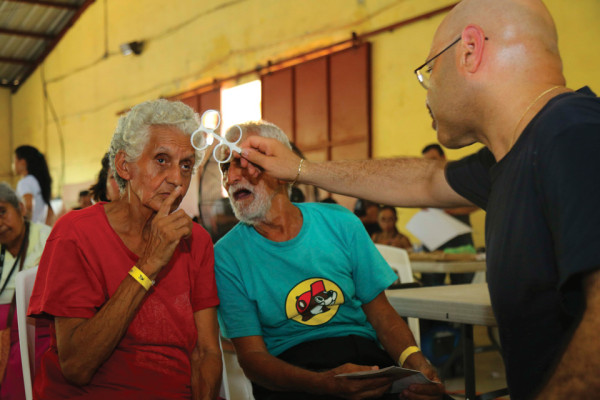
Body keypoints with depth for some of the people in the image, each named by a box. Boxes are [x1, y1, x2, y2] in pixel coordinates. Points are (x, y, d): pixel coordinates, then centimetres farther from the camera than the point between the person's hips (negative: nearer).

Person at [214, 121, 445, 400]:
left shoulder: (340, 223, 4)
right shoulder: (226, 256, -3)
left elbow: (382, 315, 7)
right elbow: (252, 356, -7)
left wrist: (415, 362, -14)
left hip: (367, 358, 2)